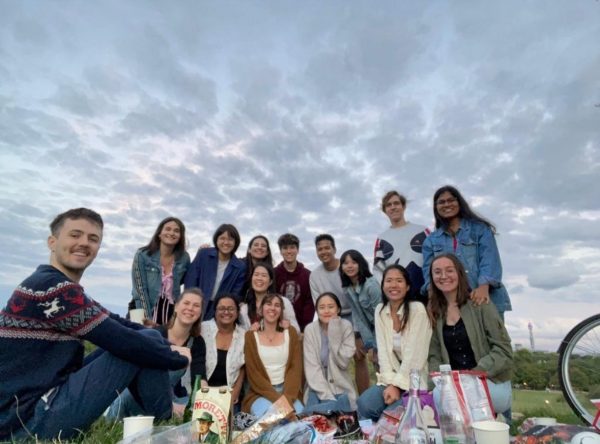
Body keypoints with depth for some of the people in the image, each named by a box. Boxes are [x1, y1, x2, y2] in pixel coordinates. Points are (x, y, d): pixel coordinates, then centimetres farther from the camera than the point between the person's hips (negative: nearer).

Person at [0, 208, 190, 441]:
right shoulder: (51, 286, -19)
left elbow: (116, 324, 7)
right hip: (26, 418, -9)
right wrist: (177, 358, -8)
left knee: (148, 341, 9)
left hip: (37, 402, 9)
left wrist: (168, 347, -6)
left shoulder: (63, 290, 12)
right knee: (148, 341, -12)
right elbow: (121, 341, -22)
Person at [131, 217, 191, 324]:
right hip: (145, 310, -2)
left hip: (171, 312, 2)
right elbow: (140, 290, -8)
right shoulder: (142, 255, -5)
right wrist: (148, 319, -15)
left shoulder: (184, 258, 2)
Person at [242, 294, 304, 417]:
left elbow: (296, 368, 0)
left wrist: (287, 397, -15)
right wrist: (276, 398, -15)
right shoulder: (251, 336, 1)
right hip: (260, 394, -1)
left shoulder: (291, 333, 6)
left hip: (288, 391, 1)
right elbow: (253, 373, -5)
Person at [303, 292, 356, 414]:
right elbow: (312, 367, -11)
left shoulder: (346, 327, -7)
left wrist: (334, 335, -20)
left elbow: (343, 362, -13)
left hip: (341, 389, 0)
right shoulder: (310, 329, -7)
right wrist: (327, 396, -19)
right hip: (319, 389, 0)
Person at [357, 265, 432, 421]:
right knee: (364, 404, -17)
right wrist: (390, 383, -13)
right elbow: (383, 350, -3)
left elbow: (414, 354, -18)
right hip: (394, 376, 4)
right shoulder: (380, 311, 0)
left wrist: (398, 385, -17)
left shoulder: (417, 309, -16)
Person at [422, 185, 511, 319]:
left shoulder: (480, 228, 10)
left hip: (486, 299, -1)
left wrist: (484, 286, -22)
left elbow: (490, 260, -3)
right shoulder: (431, 240, 15)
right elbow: (428, 270, 5)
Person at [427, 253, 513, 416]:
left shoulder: (479, 304, -4)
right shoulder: (434, 312, 8)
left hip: (492, 383, -3)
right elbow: (434, 356, 7)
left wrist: (476, 373, -21)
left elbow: (503, 350, -8)